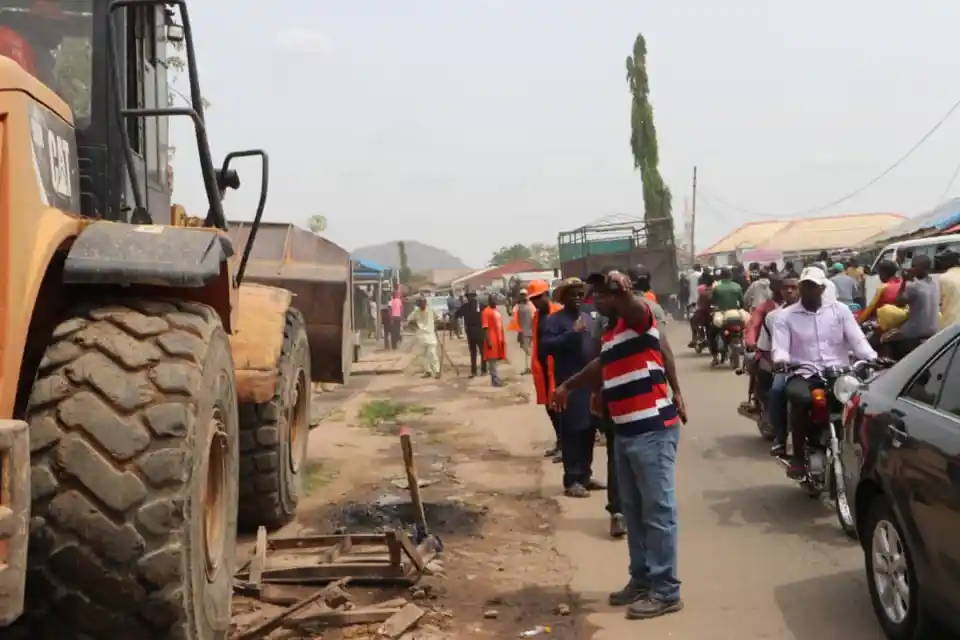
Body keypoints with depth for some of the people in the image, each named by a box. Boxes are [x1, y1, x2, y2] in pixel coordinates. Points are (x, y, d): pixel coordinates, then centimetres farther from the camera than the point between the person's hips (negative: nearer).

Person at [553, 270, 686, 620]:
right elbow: (601, 367, 35)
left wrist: (623, 291, -54)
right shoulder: (611, 332, 18)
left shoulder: (638, 319, -9)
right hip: (626, 432, 10)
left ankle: (666, 591, 4)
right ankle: (641, 580, 27)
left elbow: (635, 308, -34)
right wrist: (568, 386, 45)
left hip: (653, 430, -10)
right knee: (633, 512, 16)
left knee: (658, 512, -3)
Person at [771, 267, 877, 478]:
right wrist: (781, 359, -27)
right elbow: (780, 346, -3)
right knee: (800, 398, -35)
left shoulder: (840, 309, 11)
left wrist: (873, 358, -15)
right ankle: (798, 456, -21)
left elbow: (857, 340, 3)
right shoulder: (785, 316, 8)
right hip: (803, 373, -1)